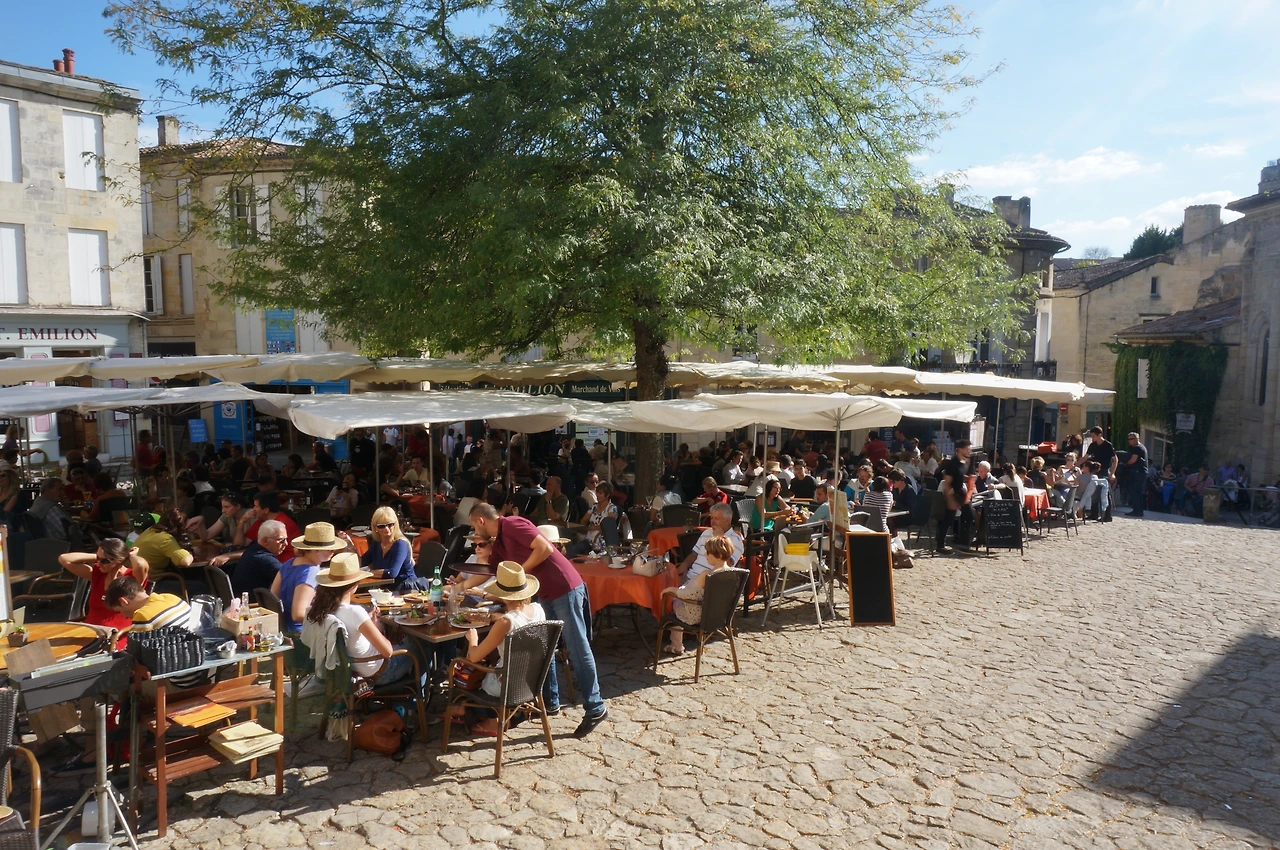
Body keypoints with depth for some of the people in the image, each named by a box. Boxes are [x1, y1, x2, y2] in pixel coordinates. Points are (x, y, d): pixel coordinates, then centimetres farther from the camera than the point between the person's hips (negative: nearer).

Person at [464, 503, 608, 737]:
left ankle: (595, 709, 2)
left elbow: (545, 548, -23)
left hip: (565, 589, -10)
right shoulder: (498, 541, 14)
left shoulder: (512, 524, -14)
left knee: (577, 650, -4)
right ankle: (550, 702, 27)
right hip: (546, 594, 10)